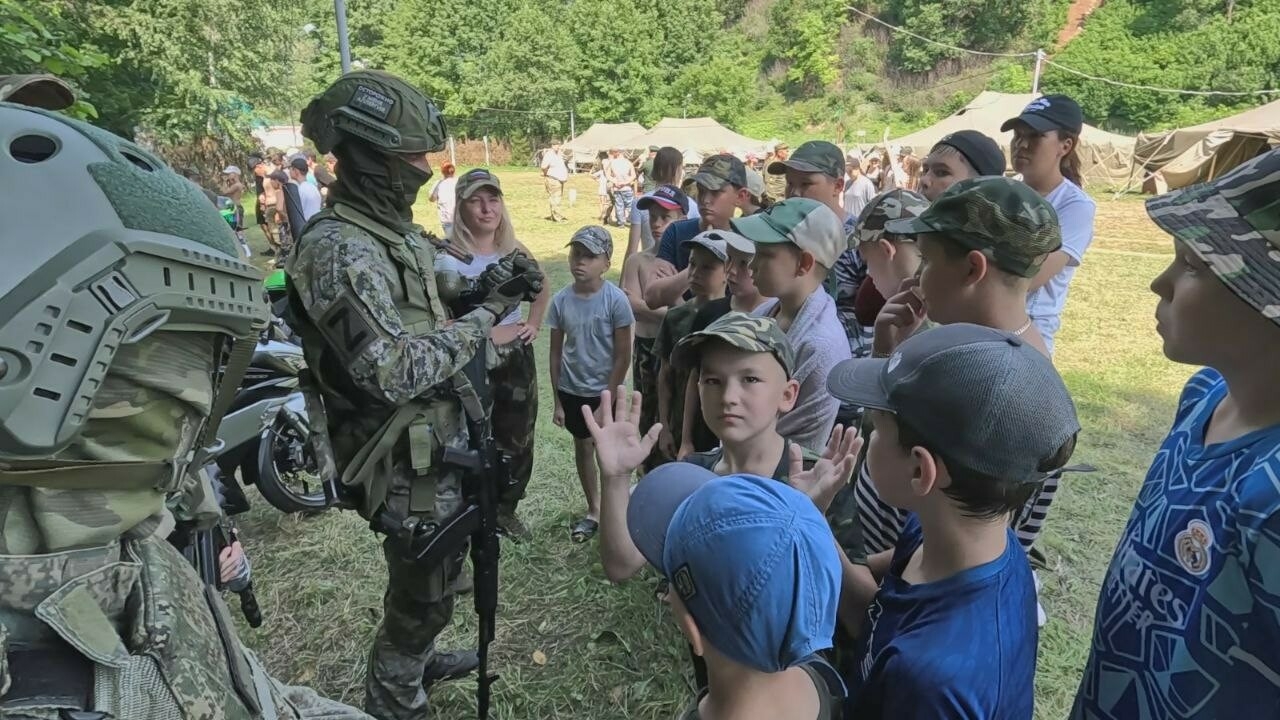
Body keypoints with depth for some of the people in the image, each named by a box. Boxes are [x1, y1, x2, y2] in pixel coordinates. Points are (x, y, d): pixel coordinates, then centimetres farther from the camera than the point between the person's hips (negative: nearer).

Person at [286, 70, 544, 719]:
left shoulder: (396, 229, 7)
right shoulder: (335, 248, -24)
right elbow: (398, 371, -31)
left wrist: (484, 288, -1)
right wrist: (488, 313, -23)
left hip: (441, 442, 10)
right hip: (407, 462, -9)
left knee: (437, 575, 28)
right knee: (421, 594, 10)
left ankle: (418, 660, 52)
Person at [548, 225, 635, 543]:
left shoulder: (615, 300, -16)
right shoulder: (561, 300, -6)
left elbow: (623, 356, -12)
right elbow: (556, 353, 1)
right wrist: (558, 400, 2)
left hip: (605, 391, -3)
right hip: (572, 391, 3)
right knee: (583, 447, 15)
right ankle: (593, 511, 32)